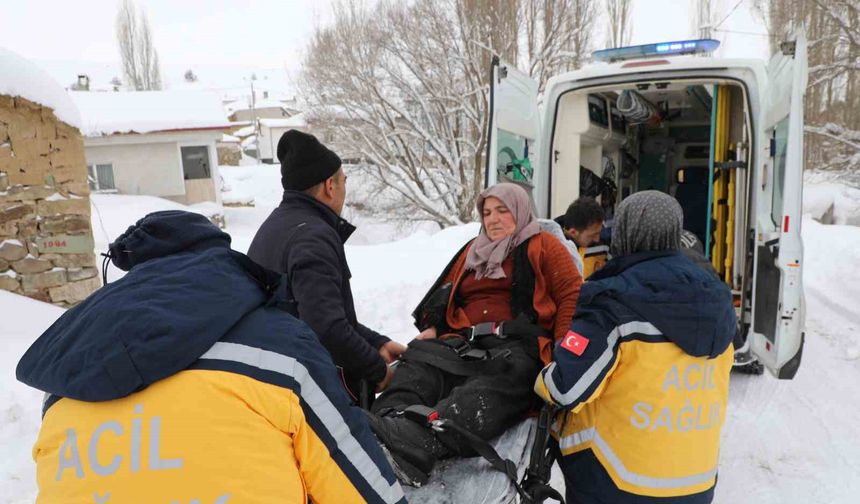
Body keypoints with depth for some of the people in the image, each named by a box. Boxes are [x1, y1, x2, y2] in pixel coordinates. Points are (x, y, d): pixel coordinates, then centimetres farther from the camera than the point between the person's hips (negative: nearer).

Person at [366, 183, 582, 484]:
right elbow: (445, 295, 29)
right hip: (463, 342, 5)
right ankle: (388, 423, -52)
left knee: (486, 392, -37)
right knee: (418, 363, -27)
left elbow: (572, 296, 5)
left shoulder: (542, 246, 14)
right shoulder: (473, 251, 30)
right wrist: (432, 327, 8)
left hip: (518, 346, -5)